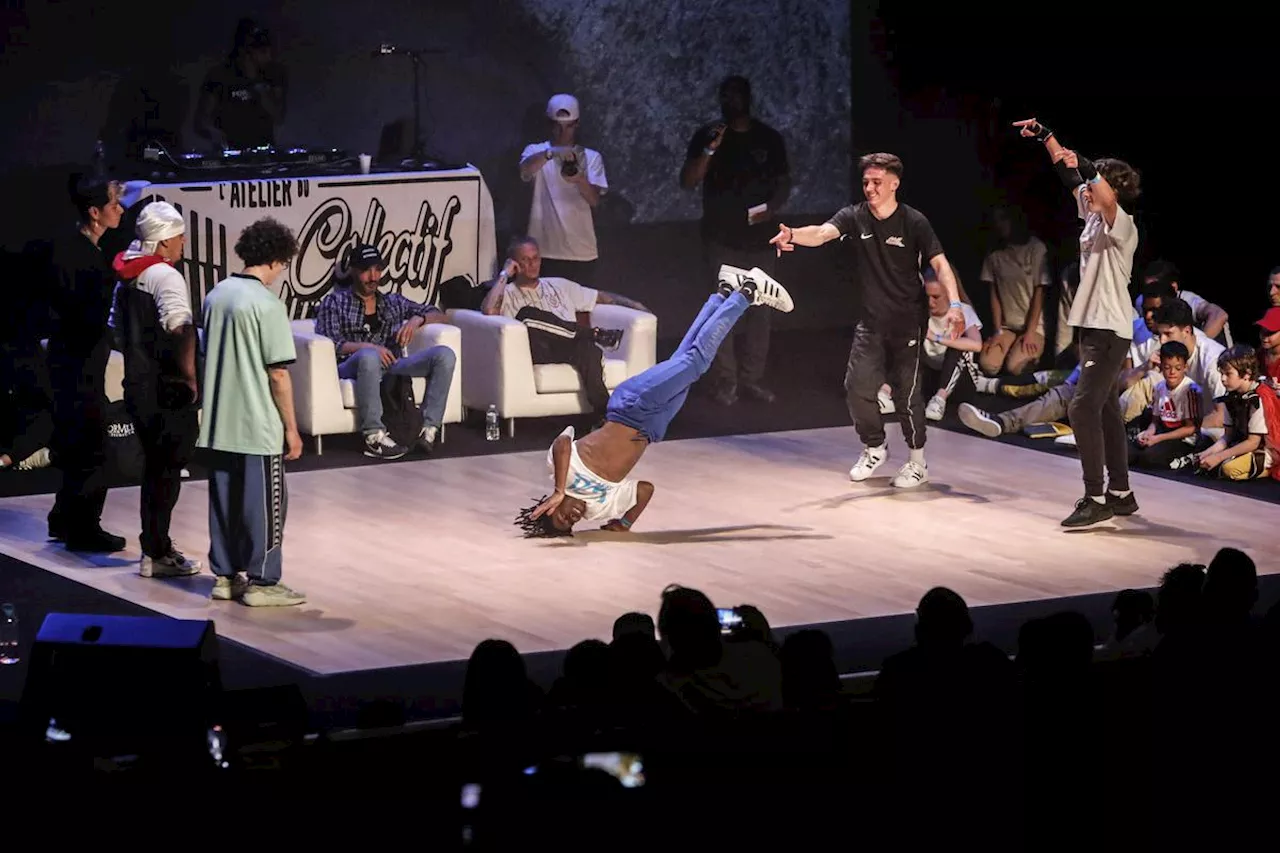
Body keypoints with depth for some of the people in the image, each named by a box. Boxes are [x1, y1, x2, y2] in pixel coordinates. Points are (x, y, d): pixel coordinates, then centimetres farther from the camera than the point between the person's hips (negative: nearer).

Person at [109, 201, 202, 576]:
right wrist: (190, 377, -19)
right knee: (167, 470, -2)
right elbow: (181, 331, -27)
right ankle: (156, 553, 0)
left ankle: (157, 546, 25)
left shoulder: (126, 276, 12)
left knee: (155, 467, 18)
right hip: (167, 391, -9)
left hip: (137, 386, 9)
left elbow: (117, 328, 22)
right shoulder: (166, 277, -16)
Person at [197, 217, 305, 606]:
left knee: (224, 499, 13)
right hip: (259, 426, -7)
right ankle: (262, 582, 5)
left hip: (218, 424, 7)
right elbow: (278, 373, -15)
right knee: (265, 503, 2)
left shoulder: (216, 295, 6)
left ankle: (225, 575, 19)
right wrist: (291, 428, -7)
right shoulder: (267, 305, -16)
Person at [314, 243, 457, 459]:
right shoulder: (335, 302, 13)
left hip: (391, 365, 4)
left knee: (445, 355, -21)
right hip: (351, 367, -4)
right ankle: (374, 437, -43)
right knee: (369, 356, -43)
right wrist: (366, 346, -18)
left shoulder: (393, 302, 26)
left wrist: (418, 319, 4)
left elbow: (440, 316, 27)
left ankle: (429, 430, -31)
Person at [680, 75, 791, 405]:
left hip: (760, 237, 2)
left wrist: (773, 206, -10)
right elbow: (687, 181, -6)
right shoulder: (706, 136, 1)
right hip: (722, 238, -2)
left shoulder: (769, 138, 6)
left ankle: (752, 378, 11)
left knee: (760, 309, 4)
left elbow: (783, 181, 10)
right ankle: (724, 381, -4)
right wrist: (710, 150, -20)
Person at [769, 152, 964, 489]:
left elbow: (939, 263, -13)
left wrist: (954, 304, -28)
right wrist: (794, 235, -45)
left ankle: (917, 462, 15)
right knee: (857, 387, -1)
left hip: (908, 322, -3)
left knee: (906, 392, -3)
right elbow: (822, 233, -21)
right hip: (871, 322, 3)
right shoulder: (854, 217, -3)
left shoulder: (914, 222, -10)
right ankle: (874, 449, 24)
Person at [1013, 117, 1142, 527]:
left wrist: (1086, 168, -29)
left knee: (1084, 408, -15)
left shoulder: (1121, 226, -14)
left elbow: (1106, 198, -36)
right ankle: (1120, 493, 21)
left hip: (1110, 330, -10)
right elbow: (1071, 175, 18)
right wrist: (1046, 137, 14)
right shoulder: (1093, 216, 10)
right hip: (1093, 326, 10)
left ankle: (1096, 499, -15)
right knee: (1104, 410, 14)